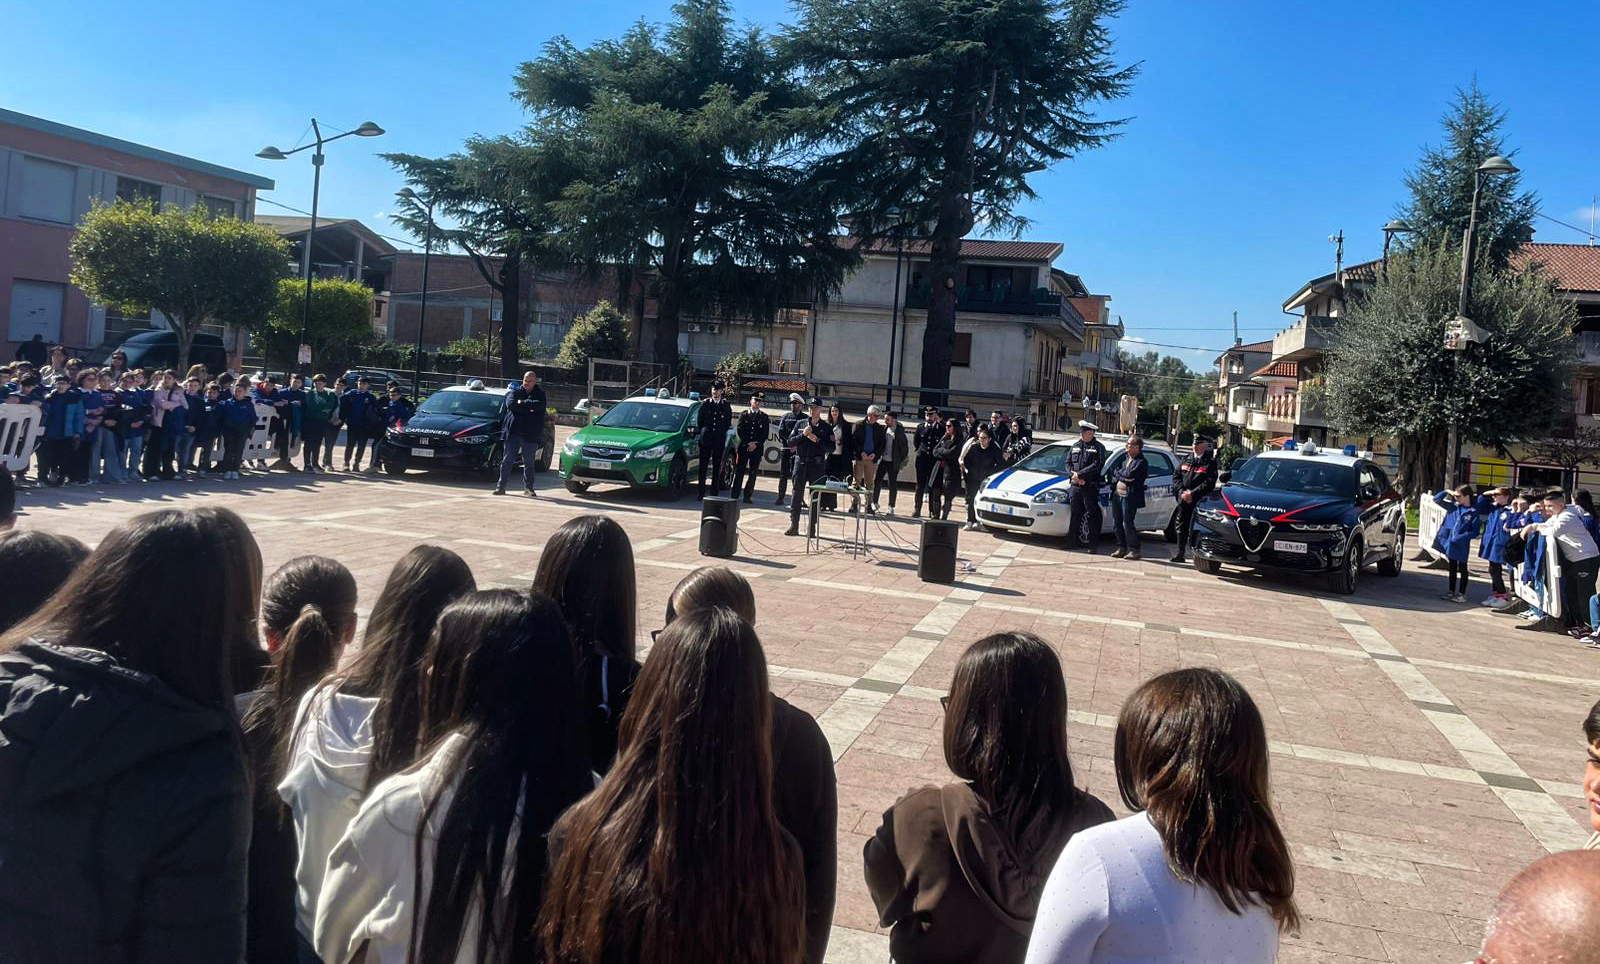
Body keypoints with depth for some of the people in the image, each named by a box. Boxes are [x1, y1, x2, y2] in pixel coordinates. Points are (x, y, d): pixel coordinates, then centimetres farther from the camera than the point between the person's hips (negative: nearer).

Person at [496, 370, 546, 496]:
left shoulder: (540, 393, 9)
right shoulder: (514, 392, 10)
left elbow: (540, 405, -13)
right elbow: (511, 404, -11)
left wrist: (523, 403, -11)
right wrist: (530, 407, -12)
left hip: (531, 434, 0)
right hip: (514, 432, 0)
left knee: (530, 462, 6)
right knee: (507, 460, -1)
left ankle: (528, 487, 15)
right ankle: (501, 485, 3)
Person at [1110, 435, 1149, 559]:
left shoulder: (1141, 462, -7)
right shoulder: (1126, 460, 20)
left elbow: (1130, 474, -20)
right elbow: (1114, 476, 15)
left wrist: (1119, 473, -3)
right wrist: (1123, 477, -6)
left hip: (1129, 497, -8)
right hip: (1117, 494, 8)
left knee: (1128, 524, -6)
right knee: (1116, 524, 10)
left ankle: (1133, 550, 3)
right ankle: (1122, 548, 21)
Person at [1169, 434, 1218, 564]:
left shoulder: (1210, 462, -2)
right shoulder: (1186, 460, 15)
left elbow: (1209, 483, -10)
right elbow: (1176, 476, 13)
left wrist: (1192, 494, -15)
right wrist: (1182, 492, -4)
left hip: (1199, 502, -5)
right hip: (1183, 500, 5)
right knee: (1181, 526, 7)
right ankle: (1180, 554, 16)